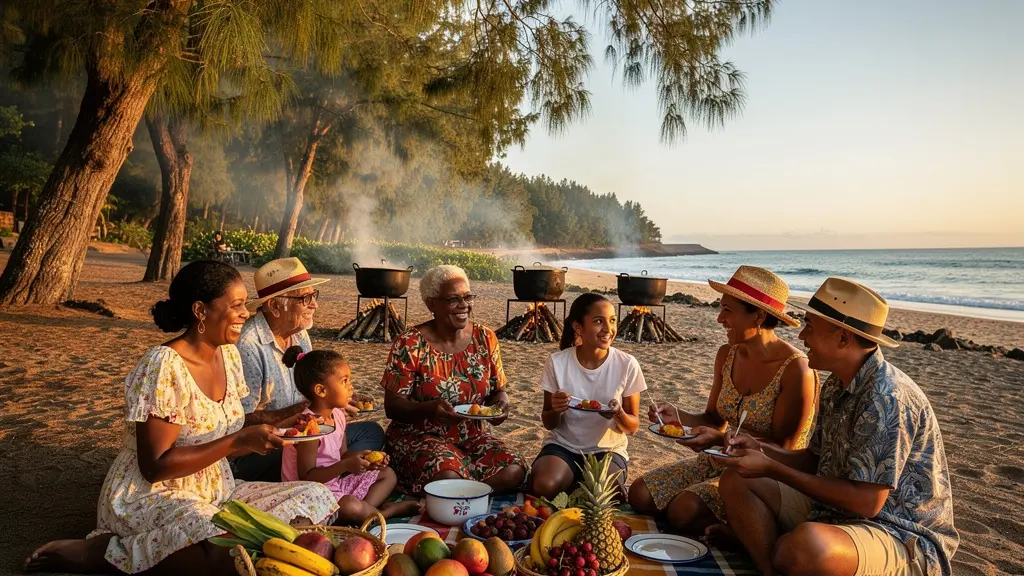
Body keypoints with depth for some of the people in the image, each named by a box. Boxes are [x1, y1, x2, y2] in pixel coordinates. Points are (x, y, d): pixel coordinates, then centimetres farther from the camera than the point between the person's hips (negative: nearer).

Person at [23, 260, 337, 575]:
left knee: (315, 497, -5)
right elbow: (155, 465, -20)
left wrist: (268, 433, -5)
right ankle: (100, 551, -12)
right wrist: (239, 441, -23)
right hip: (152, 497, -8)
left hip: (215, 492, 8)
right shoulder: (165, 366, -19)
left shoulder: (229, 355, 5)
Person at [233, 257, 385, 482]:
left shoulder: (300, 334, 8)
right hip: (257, 453, -9)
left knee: (371, 431, 2)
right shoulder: (249, 345, -20)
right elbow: (244, 420, -22)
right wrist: (304, 409, -22)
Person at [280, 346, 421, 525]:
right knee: (351, 506, -38)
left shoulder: (337, 414, 2)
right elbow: (306, 477, -25)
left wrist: (366, 458, -7)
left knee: (388, 474, 16)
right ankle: (386, 512, -7)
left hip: (336, 484, 10)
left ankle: (367, 508, -11)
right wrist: (346, 465, -32)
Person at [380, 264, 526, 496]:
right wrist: (430, 408, -30)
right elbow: (392, 405, -10)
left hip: (473, 437, 5)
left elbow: (498, 390, 12)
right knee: (449, 476, -35)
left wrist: (502, 403, -14)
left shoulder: (485, 339, 4)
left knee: (514, 472, -22)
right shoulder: (409, 345, -8)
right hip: (420, 437, -4)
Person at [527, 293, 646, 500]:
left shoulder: (627, 365, -10)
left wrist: (619, 414, -25)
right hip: (563, 445, 1)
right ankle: (573, 483, 3)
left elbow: (633, 427, -1)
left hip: (608, 450, 0)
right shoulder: (557, 362, -9)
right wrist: (555, 410, -23)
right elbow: (549, 423, 1)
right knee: (544, 486, -30)